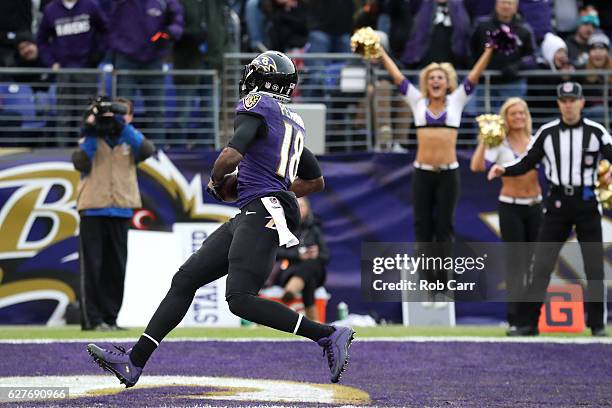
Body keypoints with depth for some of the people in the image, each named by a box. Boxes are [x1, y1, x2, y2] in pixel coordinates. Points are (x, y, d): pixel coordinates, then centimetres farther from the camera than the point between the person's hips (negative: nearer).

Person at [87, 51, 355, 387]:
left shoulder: (257, 108, -3)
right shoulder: (292, 123, 23)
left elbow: (231, 155, -19)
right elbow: (316, 181, 33)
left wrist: (216, 182, 2)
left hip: (262, 214, -10)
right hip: (247, 219, 10)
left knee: (241, 299, -19)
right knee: (185, 279, 6)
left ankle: (328, 336, -14)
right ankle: (134, 362, 5)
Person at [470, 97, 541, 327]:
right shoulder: (500, 145, -2)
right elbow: (477, 166, -16)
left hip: (535, 205, 3)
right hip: (510, 206, -3)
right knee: (515, 261, -4)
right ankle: (515, 318, -2)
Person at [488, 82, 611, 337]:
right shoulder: (547, 133, 3)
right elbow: (527, 163, 6)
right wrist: (503, 170, -12)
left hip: (587, 202, -1)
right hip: (558, 201, 1)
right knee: (541, 263, -3)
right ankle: (528, 322, 0)